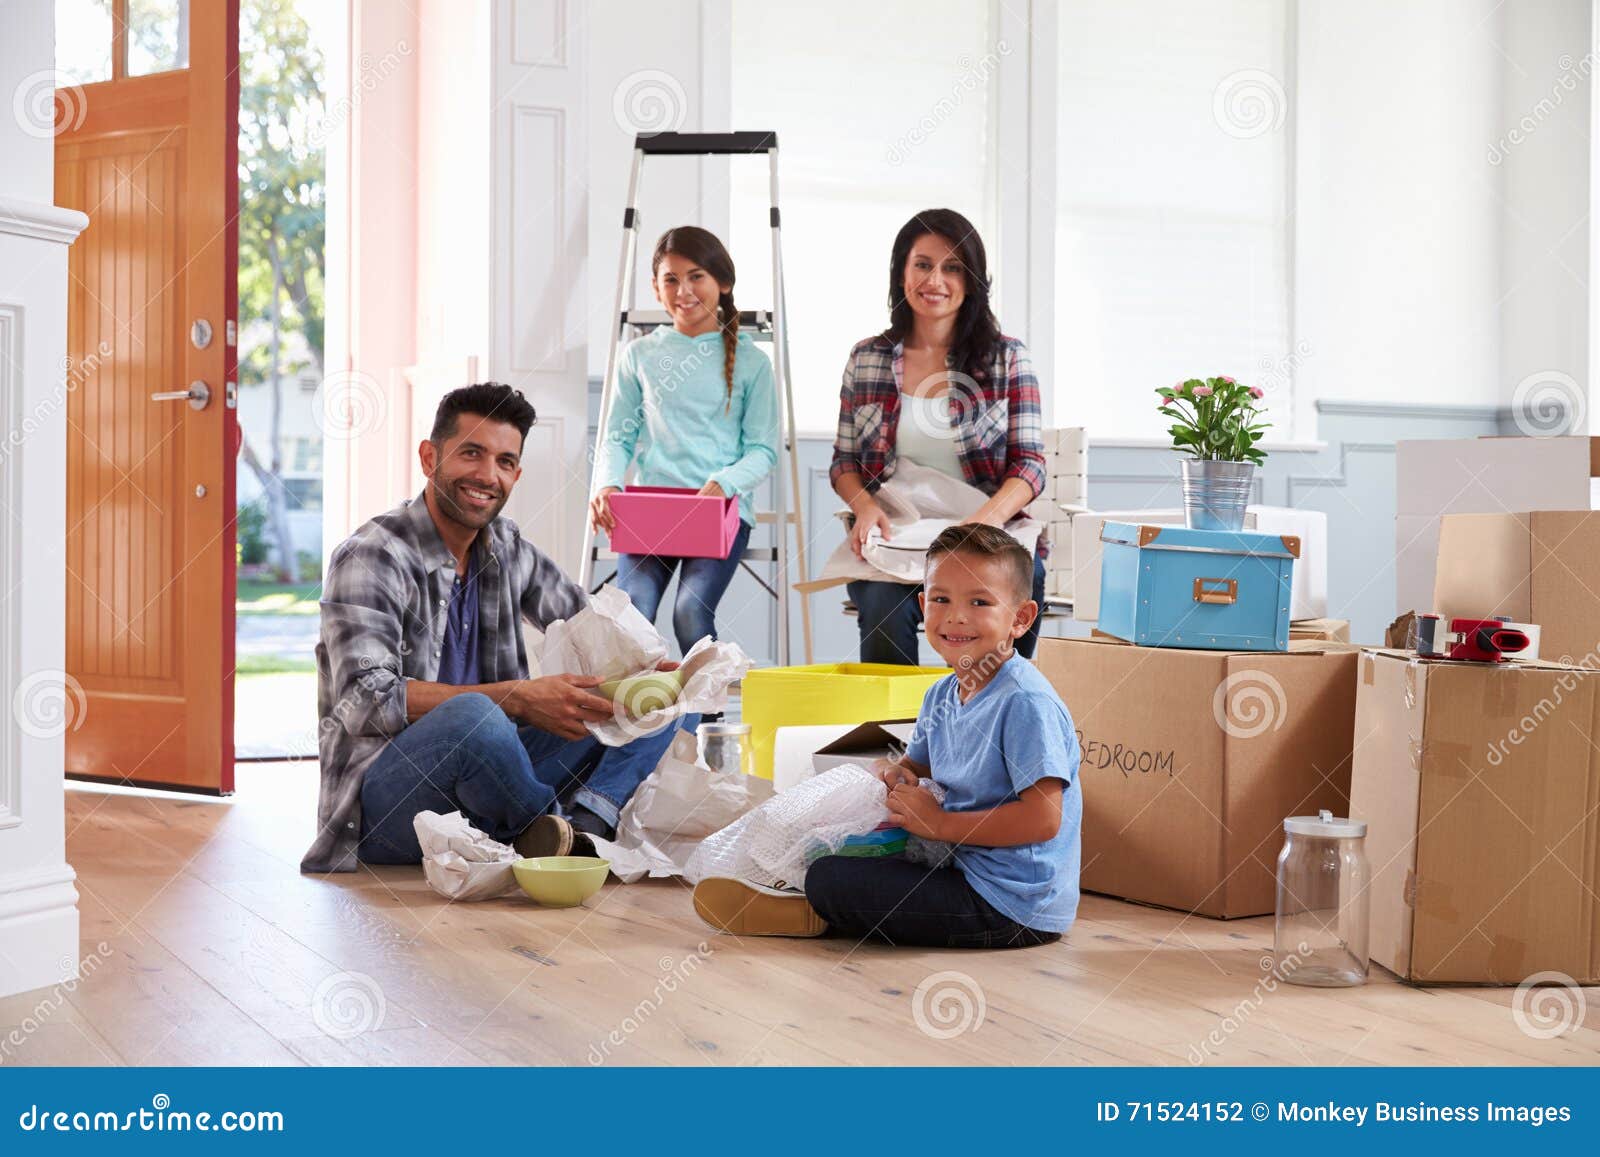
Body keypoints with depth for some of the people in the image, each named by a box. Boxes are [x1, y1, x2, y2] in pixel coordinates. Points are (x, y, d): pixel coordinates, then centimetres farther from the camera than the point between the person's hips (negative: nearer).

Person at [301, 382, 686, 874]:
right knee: (472, 715, -40)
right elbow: (366, 699, -22)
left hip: (480, 778, 7)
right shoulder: (370, 558, -12)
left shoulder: (507, 549, 10)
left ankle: (581, 828, -24)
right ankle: (548, 826, -10)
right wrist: (518, 699, -27)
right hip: (384, 806, -7)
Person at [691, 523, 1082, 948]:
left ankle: (815, 917, 16)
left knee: (829, 880, -10)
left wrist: (941, 823, -17)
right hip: (963, 868, 9)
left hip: (1013, 908, -9)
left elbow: (1042, 820, -25)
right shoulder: (940, 696, 8)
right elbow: (917, 764, 24)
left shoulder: (1026, 702, -20)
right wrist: (892, 771, -1)